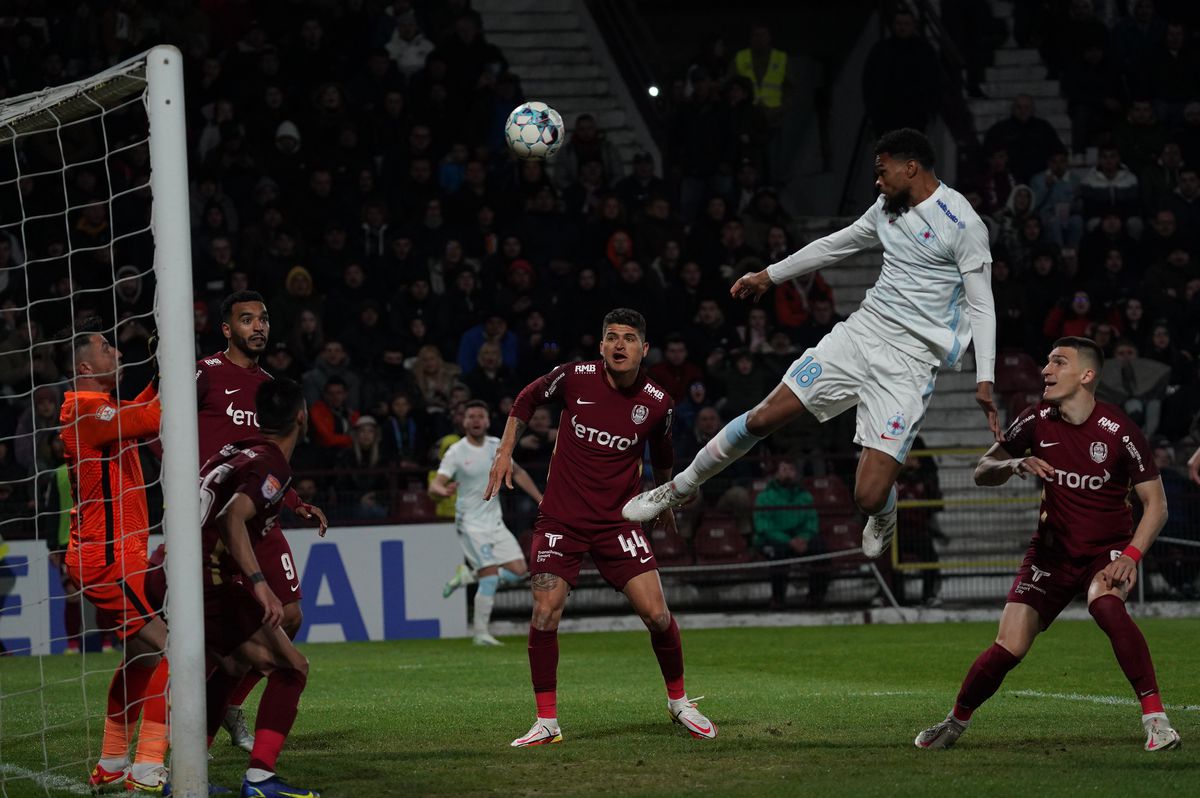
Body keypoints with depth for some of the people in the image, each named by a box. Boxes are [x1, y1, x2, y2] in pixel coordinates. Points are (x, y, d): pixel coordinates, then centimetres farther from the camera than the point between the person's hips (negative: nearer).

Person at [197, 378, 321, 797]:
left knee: (234, 664, 28)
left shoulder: (238, 450, 15)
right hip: (215, 581, -9)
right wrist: (260, 584, -33)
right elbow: (232, 516, -27)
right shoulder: (273, 464, -11)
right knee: (291, 668, -4)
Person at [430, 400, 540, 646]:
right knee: (491, 576, -18)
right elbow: (434, 486, -19)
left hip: (495, 522, 6)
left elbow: (518, 473, 21)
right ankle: (481, 634, -8)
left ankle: (467, 575, 18)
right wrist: (443, 491, -43)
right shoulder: (456, 453, -10)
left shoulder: (496, 446, 5)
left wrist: (541, 500, 17)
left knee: (518, 571, -3)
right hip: (471, 524, -6)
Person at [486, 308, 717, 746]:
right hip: (560, 519, -1)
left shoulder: (658, 404, -4)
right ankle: (546, 722, 0)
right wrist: (505, 452, 5)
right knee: (545, 613, -12)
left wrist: (665, 503, 28)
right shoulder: (574, 377, -8)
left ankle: (678, 702, 16)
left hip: (617, 521, 1)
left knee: (656, 613, -8)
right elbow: (526, 400, 11)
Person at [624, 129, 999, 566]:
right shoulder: (888, 208, 10)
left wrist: (985, 380, -22)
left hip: (911, 362, -6)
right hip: (861, 331, 6)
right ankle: (677, 489, 18)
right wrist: (769, 275, 33)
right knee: (764, 417, -1)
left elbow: (982, 305, -13)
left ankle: (885, 514, 26)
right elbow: (835, 245, 26)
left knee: (869, 496, -13)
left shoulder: (962, 224, -13)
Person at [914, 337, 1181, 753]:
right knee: (1008, 648, -7)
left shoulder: (1119, 431, -16)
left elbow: (1155, 503, -9)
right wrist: (1015, 464, -21)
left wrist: (1131, 555, -24)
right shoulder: (1037, 419, -6)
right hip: (1052, 548, 3)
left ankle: (1156, 718, -31)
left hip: (1107, 548, -3)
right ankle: (956, 721, 20)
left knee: (1105, 605, -36)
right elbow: (982, 471, 2)